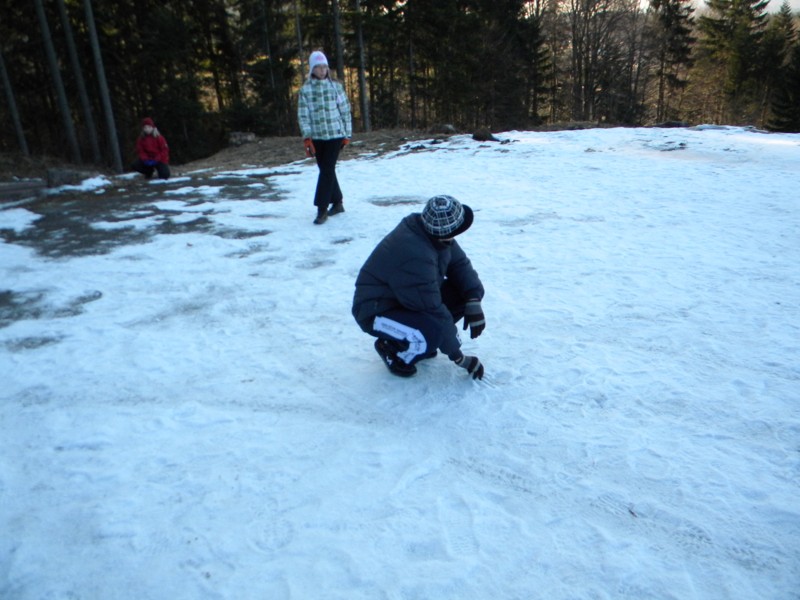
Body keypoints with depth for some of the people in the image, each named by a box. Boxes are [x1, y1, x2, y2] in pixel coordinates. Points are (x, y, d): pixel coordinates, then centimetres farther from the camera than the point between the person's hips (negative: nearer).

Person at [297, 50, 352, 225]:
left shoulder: (335, 86, 1)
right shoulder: (305, 89, 2)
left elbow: (345, 111, 4)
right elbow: (303, 115, -2)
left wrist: (347, 134, 1)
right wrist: (307, 138, -10)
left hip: (335, 134, -2)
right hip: (316, 136, 2)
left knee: (327, 170, -8)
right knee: (326, 171, 9)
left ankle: (322, 209, -7)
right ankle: (337, 203, 23)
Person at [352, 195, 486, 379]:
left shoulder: (435, 234, -9)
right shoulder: (414, 255, -35)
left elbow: (460, 264, 0)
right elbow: (434, 312, -31)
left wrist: (474, 300, -18)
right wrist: (459, 357, -22)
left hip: (410, 301, 9)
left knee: (464, 292, -7)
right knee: (434, 331, -35)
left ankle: (420, 338, 9)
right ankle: (392, 348, -3)